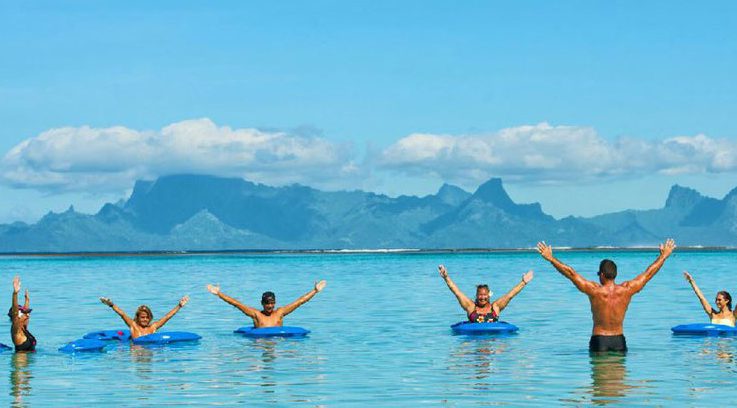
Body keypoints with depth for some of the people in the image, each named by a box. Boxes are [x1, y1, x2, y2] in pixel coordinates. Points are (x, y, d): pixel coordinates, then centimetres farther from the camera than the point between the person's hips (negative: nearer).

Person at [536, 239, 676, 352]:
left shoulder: (595, 290, -13)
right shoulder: (626, 290, -5)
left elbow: (570, 273, -10)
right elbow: (649, 273, 6)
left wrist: (551, 259, -4)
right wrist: (663, 256, 18)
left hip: (599, 340, -3)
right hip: (619, 340, 3)